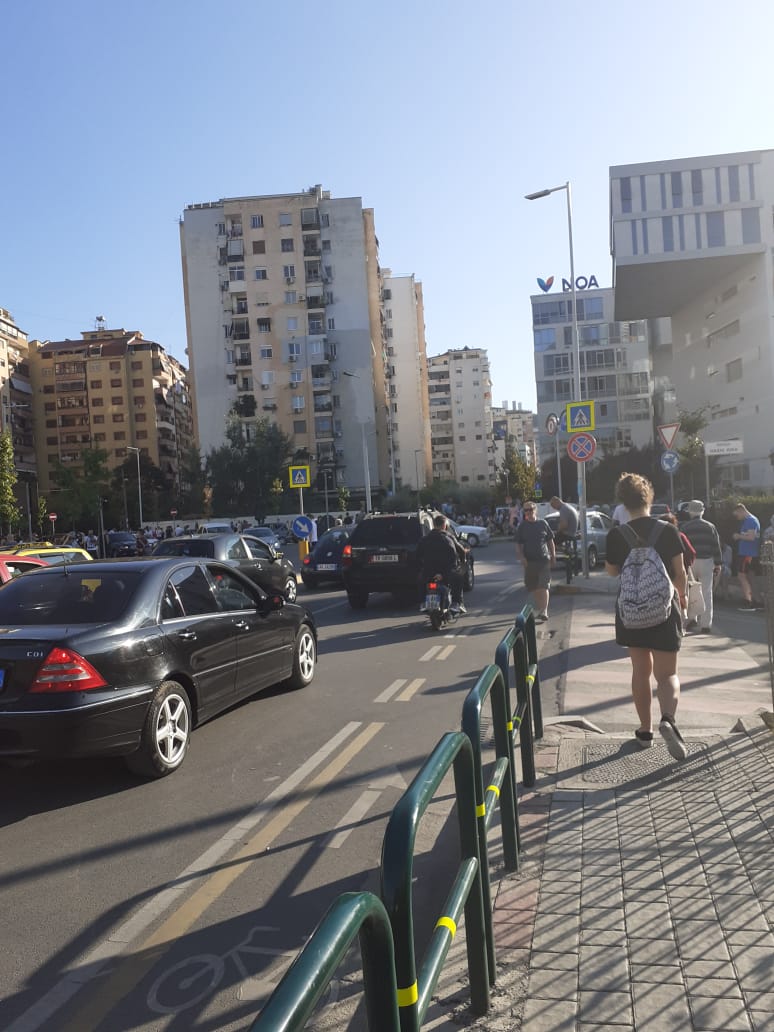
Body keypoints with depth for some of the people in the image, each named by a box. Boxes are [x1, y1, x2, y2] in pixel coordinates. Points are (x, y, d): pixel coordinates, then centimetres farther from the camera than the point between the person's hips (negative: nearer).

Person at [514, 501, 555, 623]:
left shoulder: (543, 524, 4)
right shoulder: (522, 526, 5)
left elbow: (550, 541, 11)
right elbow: (518, 544, 5)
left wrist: (553, 556, 8)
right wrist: (521, 557, -9)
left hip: (544, 560, -2)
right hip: (529, 561, 2)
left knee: (544, 586, -12)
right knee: (533, 588, 9)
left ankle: (543, 613, -15)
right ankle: (540, 610, 24)